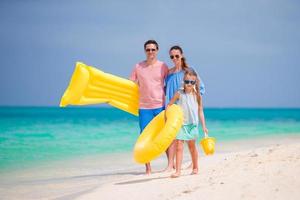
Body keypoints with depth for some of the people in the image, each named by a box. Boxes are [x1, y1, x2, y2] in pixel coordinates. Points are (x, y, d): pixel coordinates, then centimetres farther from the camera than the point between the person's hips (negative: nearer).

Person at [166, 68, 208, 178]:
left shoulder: (197, 95, 0)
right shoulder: (179, 93, -4)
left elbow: (200, 111, 4)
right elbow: (169, 105, 4)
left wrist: (204, 126, 4)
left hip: (192, 124, 1)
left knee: (192, 146, 15)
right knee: (179, 147, -7)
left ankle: (195, 168, 30)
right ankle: (178, 171, -8)